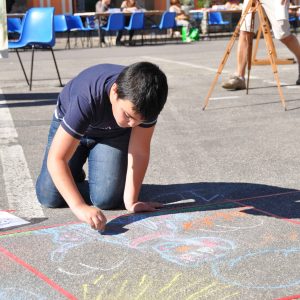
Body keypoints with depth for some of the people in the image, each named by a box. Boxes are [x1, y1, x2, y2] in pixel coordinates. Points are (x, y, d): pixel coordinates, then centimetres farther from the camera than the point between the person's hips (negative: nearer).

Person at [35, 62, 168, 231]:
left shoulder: (144, 101, -34)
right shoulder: (86, 99, -44)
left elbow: (139, 151, -23)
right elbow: (56, 159, -45)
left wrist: (131, 201, -24)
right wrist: (80, 207, -55)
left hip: (114, 134, 2)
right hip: (69, 128, -2)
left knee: (107, 199, -16)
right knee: (49, 198, -11)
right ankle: (74, 175, 21)